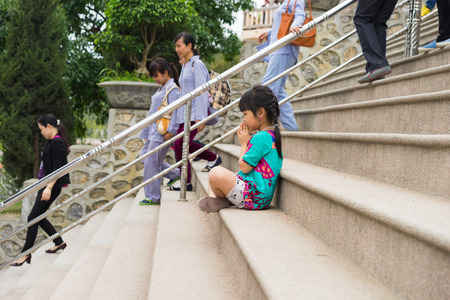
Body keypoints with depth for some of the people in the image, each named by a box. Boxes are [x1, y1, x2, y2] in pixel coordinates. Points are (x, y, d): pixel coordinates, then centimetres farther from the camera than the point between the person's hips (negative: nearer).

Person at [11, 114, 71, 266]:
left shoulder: (57, 143, -17)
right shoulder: (52, 142, 13)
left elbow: (57, 169, -23)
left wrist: (49, 188, -27)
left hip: (52, 186, -10)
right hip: (46, 185, 10)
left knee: (33, 218, -6)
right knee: (38, 217, 15)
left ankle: (26, 253, 3)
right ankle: (59, 242, 26)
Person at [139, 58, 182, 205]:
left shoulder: (172, 89, -12)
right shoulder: (162, 88, 17)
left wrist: (171, 131, -23)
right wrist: (146, 132, 24)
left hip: (162, 132, -10)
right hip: (153, 131, 10)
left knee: (151, 162, -7)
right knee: (145, 156, 16)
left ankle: (153, 197, 4)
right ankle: (175, 174, 25)